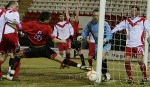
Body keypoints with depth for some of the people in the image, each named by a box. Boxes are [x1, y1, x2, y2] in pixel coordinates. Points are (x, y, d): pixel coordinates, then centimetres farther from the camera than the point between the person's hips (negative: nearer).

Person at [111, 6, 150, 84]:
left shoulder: (143, 21, 2)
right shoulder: (127, 21, 14)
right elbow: (118, 27, 17)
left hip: (139, 44, -4)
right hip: (129, 44, 4)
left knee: (140, 60, -17)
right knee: (127, 61, -5)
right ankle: (130, 78, 9)